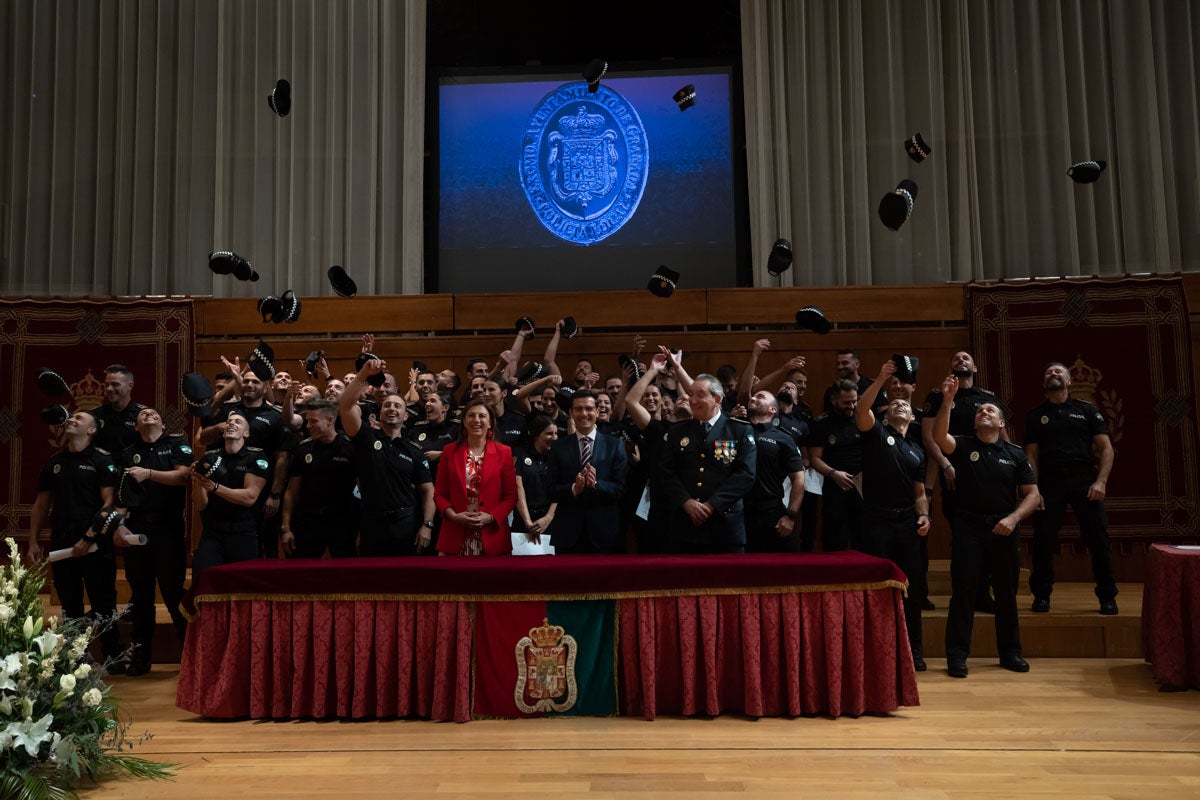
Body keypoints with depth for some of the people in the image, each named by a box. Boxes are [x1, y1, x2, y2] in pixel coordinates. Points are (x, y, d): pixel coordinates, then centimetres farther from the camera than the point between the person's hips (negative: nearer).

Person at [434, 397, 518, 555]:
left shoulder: (504, 452, 3)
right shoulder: (450, 451, 7)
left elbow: (511, 496, 2)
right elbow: (440, 494, 7)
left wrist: (491, 517, -12)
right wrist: (453, 516, -9)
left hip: (492, 535, -1)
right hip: (456, 536, 1)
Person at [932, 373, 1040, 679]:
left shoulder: (1015, 454, 7)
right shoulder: (963, 446, 3)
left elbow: (1032, 495, 5)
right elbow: (939, 436, -19)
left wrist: (1013, 518, -12)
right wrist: (947, 400, -29)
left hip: (1003, 529, 2)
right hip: (967, 527, -2)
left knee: (1006, 592, 10)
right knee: (963, 590, -3)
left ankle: (1010, 652, 24)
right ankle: (957, 655, 3)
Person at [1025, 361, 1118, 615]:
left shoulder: (1087, 410, 12)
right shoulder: (1035, 416, 14)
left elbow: (1106, 448, 6)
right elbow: (1031, 455, 8)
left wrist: (1101, 481, -9)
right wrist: (1033, 489, -4)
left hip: (1084, 480, 0)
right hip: (1049, 481, 0)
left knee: (1098, 538, -4)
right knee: (1043, 540, -3)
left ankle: (1107, 596, 9)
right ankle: (1041, 595, 10)